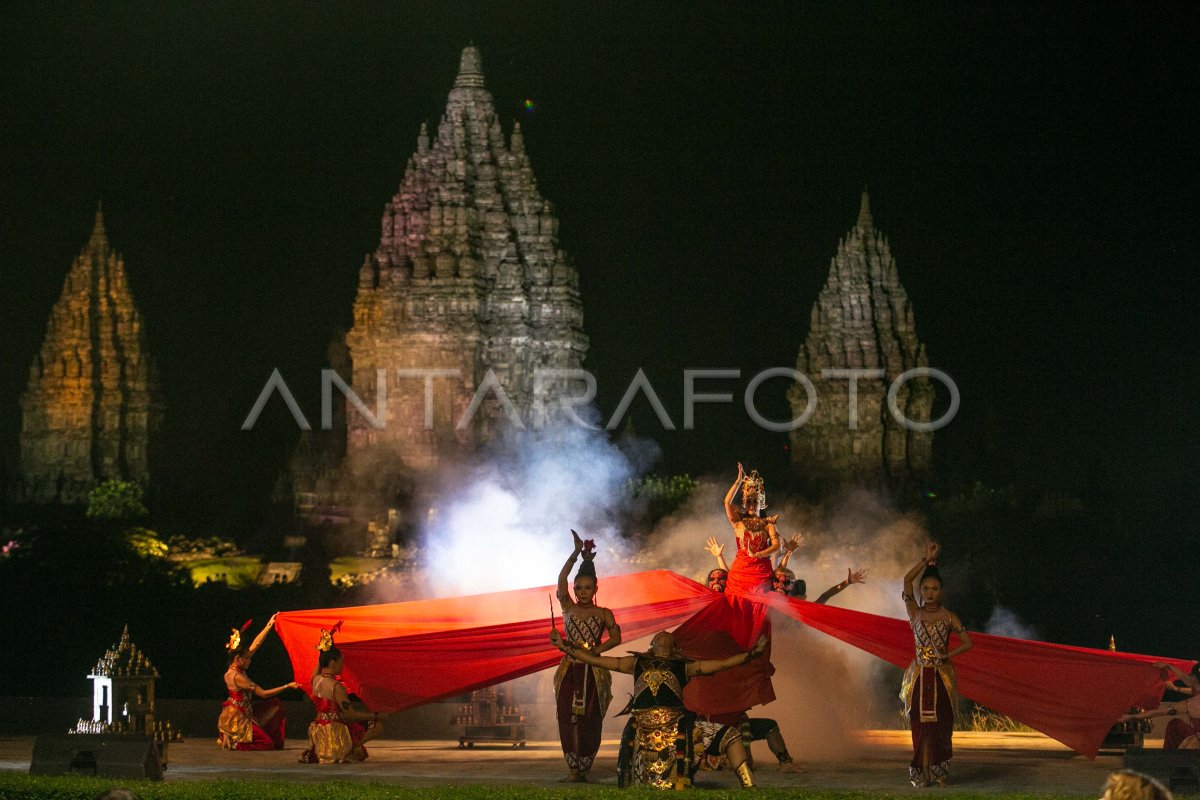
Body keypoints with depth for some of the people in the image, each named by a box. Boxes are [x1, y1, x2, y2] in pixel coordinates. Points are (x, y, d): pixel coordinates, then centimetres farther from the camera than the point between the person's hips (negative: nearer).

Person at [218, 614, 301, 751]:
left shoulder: (238, 669, 2)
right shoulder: (236, 676, -24)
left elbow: (255, 645, 6)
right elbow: (263, 693, -21)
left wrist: (269, 625, 5)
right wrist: (287, 686, -20)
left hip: (245, 713, 10)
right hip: (235, 718, -10)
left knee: (275, 706, 13)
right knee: (267, 745, -8)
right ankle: (227, 740, 4)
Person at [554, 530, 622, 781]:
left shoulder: (604, 614, 6)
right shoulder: (568, 608, 8)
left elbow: (615, 638, -6)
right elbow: (561, 579, -4)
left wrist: (594, 650, -17)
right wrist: (576, 553, -11)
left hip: (594, 673, -1)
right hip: (569, 673, 1)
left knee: (590, 723, -2)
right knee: (568, 721, -4)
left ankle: (583, 769, 3)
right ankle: (574, 770, -1)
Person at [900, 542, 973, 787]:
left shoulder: (949, 617, 4)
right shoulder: (915, 613, 3)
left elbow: (967, 642, 3)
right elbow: (907, 581, -9)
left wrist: (947, 655, -10)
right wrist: (927, 560, -9)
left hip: (942, 676, 0)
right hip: (919, 675, 0)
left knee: (941, 725, 0)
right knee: (921, 725, -1)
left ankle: (939, 773, 7)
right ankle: (922, 773, 3)